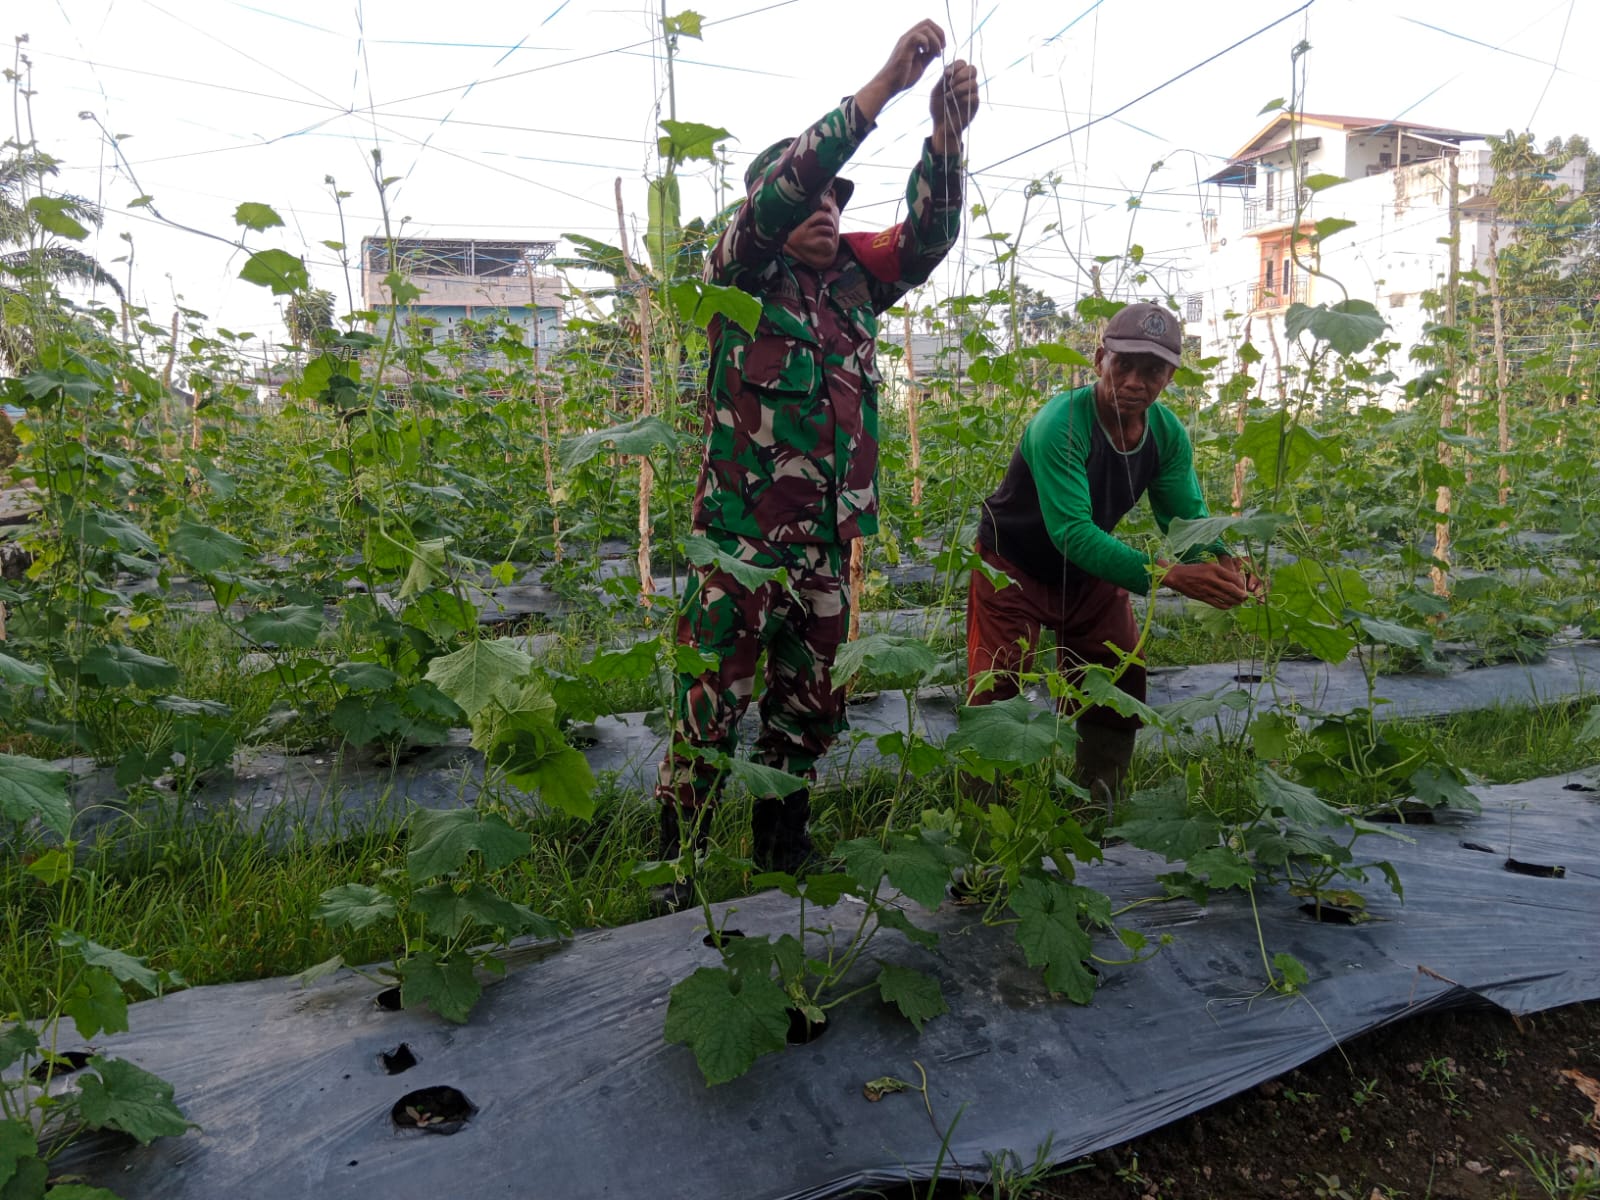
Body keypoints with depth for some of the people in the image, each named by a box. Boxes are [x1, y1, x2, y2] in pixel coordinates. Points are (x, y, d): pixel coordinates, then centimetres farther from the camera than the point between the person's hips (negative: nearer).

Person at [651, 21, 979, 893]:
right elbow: (780, 189, -16)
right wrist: (883, 85, -19)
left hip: (827, 538, 6)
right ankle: (677, 872, 11)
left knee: (806, 713, 14)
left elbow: (927, 237, 2)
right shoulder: (739, 273, -1)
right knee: (709, 715, -4)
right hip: (740, 534, -5)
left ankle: (782, 857, 30)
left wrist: (946, 135, -15)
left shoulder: (854, 275, 14)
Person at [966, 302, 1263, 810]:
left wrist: (1222, 563, -33)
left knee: (1120, 683, 9)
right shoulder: (1061, 423, -33)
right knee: (994, 694, -9)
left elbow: (1187, 518, -9)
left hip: (1090, 570, 6)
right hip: (1014, 566, -6)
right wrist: (1167, 574, -50)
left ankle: (1099, 808, 25)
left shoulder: (1169, 434, -13)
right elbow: (1072, 533, -41)